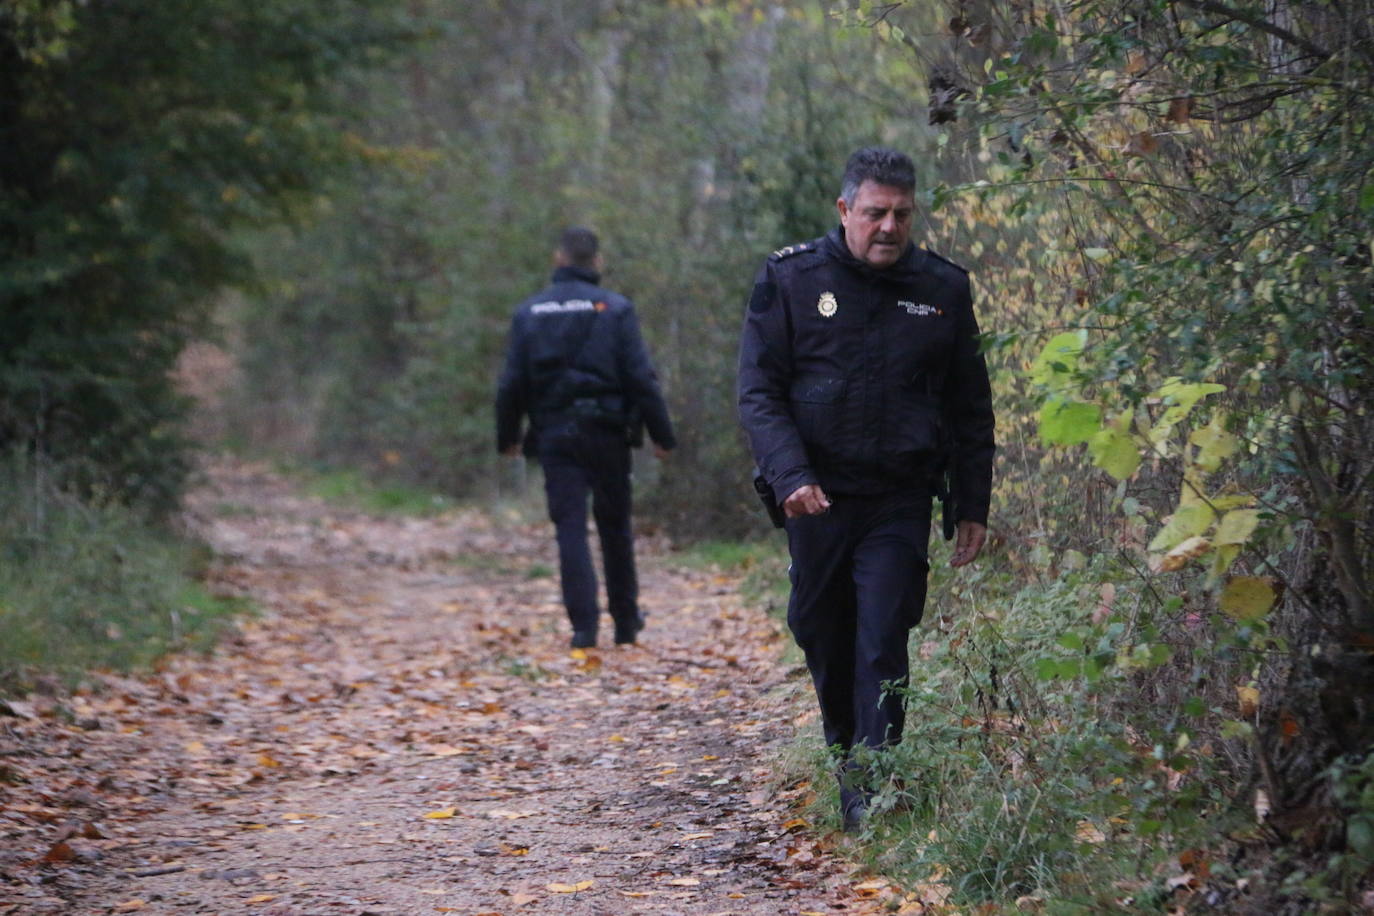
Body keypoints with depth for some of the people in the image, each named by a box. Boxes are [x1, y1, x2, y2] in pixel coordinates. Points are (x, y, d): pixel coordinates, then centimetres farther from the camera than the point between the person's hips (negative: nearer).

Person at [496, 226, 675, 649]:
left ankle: (584, 625, -10)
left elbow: (512, 384, 4)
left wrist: (507, 437, 15)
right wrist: (662, 434, -1)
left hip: (554, 435, 1)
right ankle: (626, 622, 20)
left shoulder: (529, 312, 3)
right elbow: (641, 379, -7)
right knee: (615, 526, 12)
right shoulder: (615, 309, -3)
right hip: (606, 433, -1)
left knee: (569, 527, 0)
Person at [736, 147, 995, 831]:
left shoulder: (943, 289, 5)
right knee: (825, 640, 11)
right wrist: (791, 477, -18)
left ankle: (869, 786, -10)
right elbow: (758, 392, -3)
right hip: (816, 498, 1)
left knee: (883, 644, -12)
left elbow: (971, 409, 12)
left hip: (900, 501, -1)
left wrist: (972, 507, 8)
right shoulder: (791, 279, 0)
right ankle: (845, 754, 33)